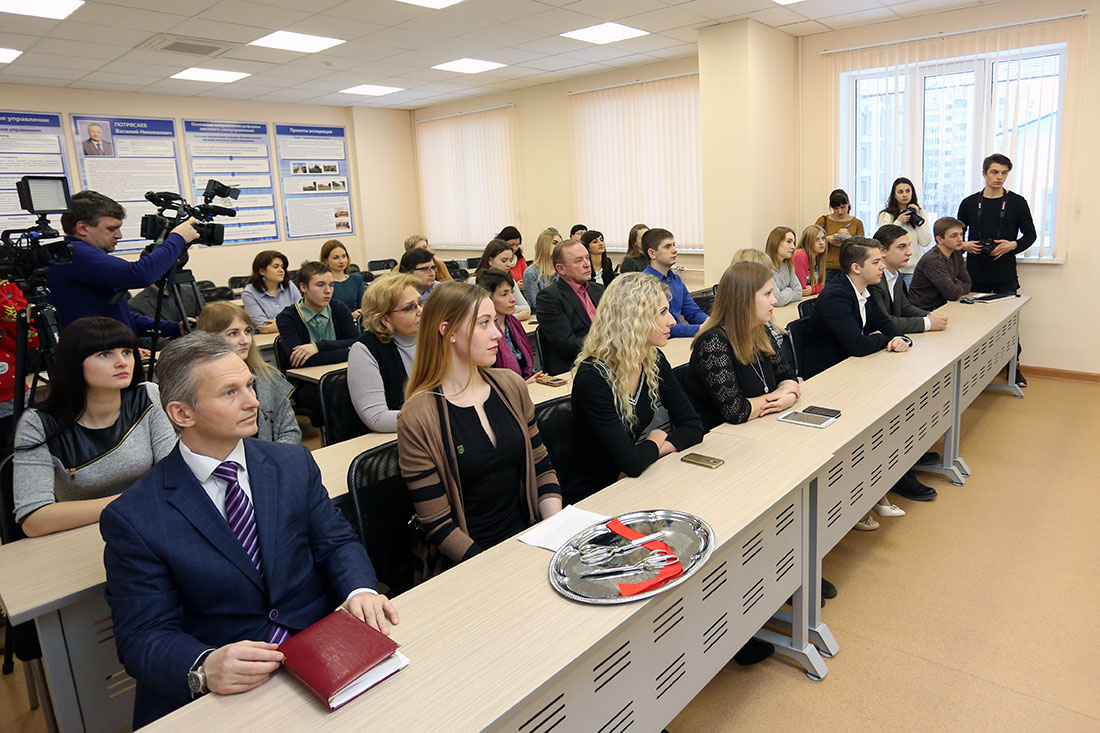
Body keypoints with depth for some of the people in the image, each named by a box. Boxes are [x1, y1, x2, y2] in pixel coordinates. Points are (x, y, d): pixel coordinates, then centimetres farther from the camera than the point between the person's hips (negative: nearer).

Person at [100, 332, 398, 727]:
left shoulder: (295, 463, 4)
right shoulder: (133, 519, -6)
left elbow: (336, 542, 7)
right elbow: (143, 637, -7)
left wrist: (359, 591, -15)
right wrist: (204, 668, -27)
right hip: (214, 695, -1)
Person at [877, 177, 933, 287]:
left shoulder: (921, 213, 10)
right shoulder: (885, 215, 2)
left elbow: (925, 242, 0)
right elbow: (883, 242, -7)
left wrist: (917, 218, -3)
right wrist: (898, 222, -10)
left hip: (914, 268, 2)